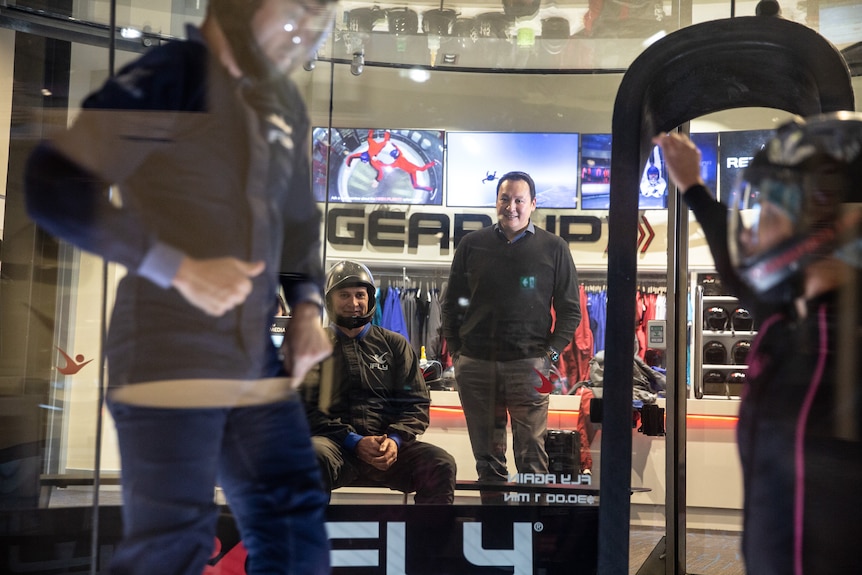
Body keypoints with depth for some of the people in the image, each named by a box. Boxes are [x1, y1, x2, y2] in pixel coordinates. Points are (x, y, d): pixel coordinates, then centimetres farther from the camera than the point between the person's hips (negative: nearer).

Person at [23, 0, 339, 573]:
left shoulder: (286, 105, 12)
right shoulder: (175, 73, -11)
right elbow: (54, 184, -17)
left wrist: (307, 305, 7)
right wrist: (179, 267, -20)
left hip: (256, 361, 7)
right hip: (170, 359, -7)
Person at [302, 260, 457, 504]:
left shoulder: (395, 345, 19)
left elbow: (416, 402, 12)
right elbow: (308, 409, 3)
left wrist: (395, 440, -9)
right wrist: (355, 442, -11)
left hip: (389, 449, 2)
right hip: (337, 445, -2)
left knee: (441, 463, -26)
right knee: (313, 455, -37)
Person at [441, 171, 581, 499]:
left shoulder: (553, 248, 7)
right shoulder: (472, 244, 12)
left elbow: (570, 309, 8)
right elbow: (452, 302, 16)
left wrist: (551, 352, -4)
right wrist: (455, 349, 6)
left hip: (528, 364, -2)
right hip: (475, 364, 2)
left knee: (531, 453, -4)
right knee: (486, 454, 8)